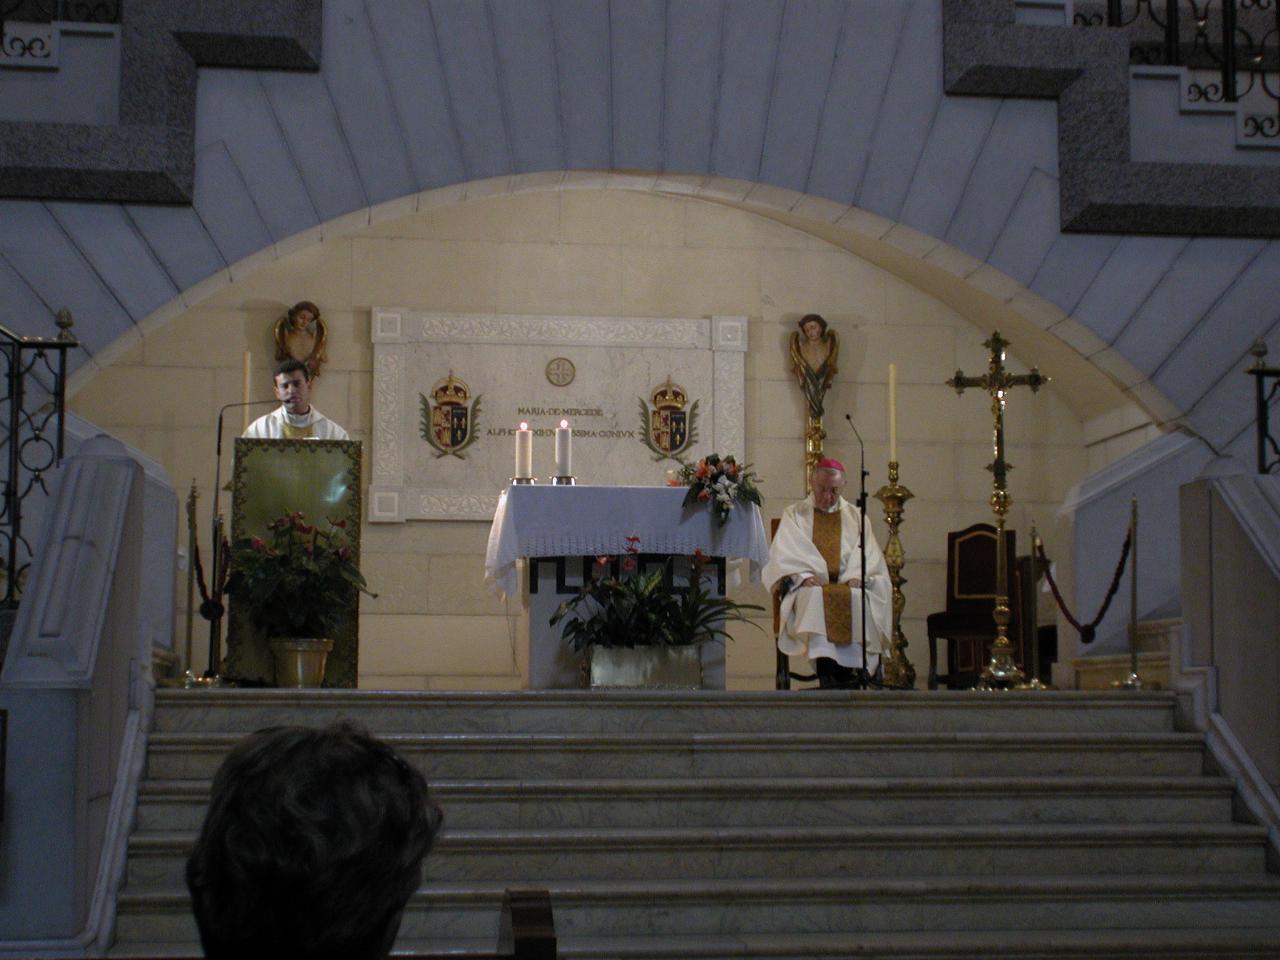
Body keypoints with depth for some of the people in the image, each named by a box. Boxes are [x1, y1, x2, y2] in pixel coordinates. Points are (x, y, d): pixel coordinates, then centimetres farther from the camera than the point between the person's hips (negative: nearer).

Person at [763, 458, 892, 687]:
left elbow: (869, 555, 10)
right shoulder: (794, 514, 17)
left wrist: (856, 576, -11)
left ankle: (849, 671, -38)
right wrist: (804, 575, -16)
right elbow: (783, 555, 2)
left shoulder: (855, 516, 22)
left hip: (847, 584, 1)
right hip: (810, 585, -1)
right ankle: (826, 670, -45)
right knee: (816, 597, -37)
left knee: (857, 599, -34)